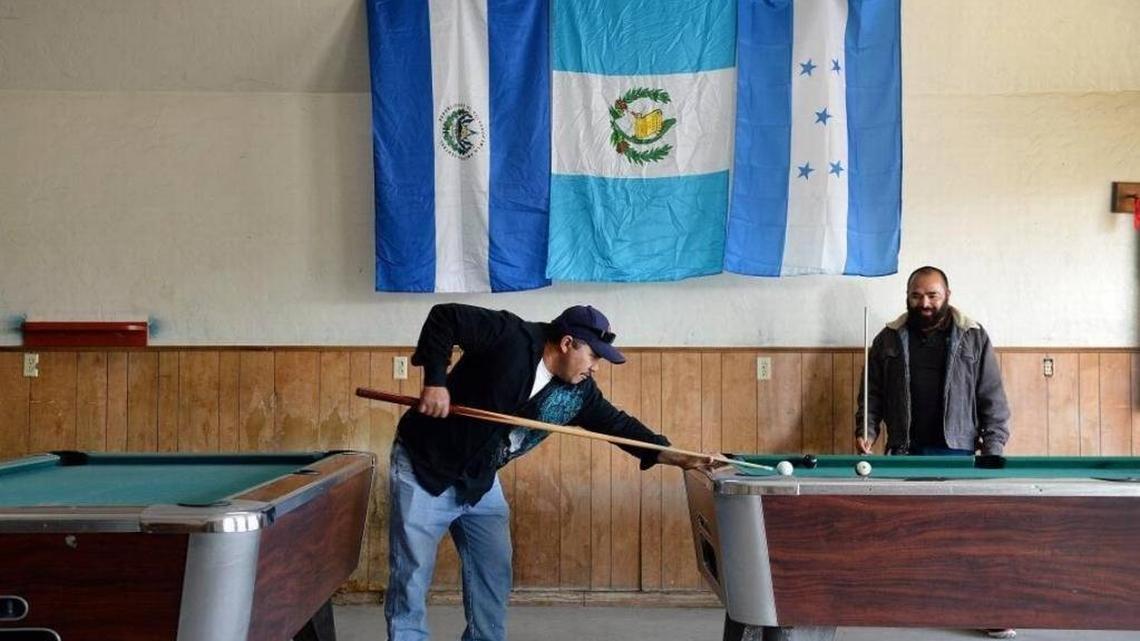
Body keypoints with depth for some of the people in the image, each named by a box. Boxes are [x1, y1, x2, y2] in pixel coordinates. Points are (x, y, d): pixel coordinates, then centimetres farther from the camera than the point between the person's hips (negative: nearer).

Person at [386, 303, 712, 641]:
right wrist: (435, 381, -29)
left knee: (494, 575, 8)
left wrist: (669, 455, -6)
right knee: (412, 578, -2)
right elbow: (444, 317, -23)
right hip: (424, 465, -6)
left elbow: (616, 423, 3)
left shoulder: (578, 392, -4)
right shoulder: (510, 336, -23)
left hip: (480, 481, 7)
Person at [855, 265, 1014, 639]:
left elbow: (992, 398, 3)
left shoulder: (974, 337, 3)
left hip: (958, 451, -1)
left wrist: (993, 447, -4)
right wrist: (866, 432, -3)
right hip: (905, 453, 2)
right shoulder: (889, 339, 7)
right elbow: (873, 393, 10)